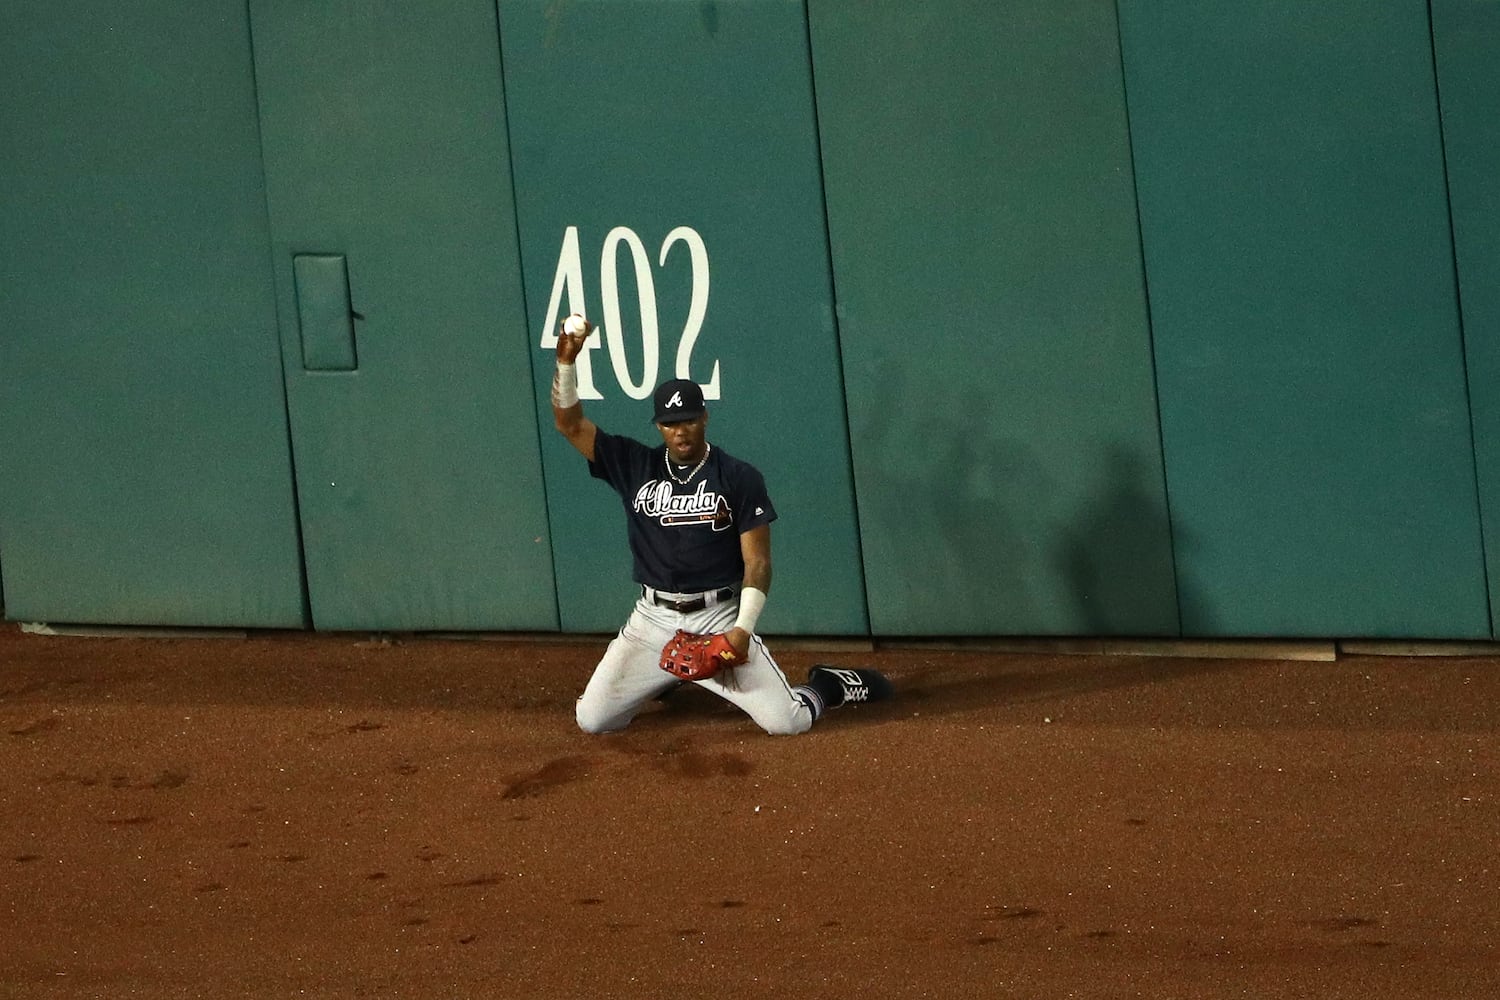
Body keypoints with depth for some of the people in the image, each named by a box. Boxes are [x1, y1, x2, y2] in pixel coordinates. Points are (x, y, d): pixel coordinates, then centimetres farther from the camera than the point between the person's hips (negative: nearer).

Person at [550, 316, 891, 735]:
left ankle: (826, 686, 21)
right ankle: (661, 677, 26)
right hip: (652, 619, 3)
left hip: (718, 618, -3)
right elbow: (569, 423, -4)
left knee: (785, 720, -16)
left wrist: (742, 630, -18)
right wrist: (566, 359, -18)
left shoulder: (741, 479, -5)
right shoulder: (635, 466, 2)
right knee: (591, 719, -5)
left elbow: (757, 562, -6)